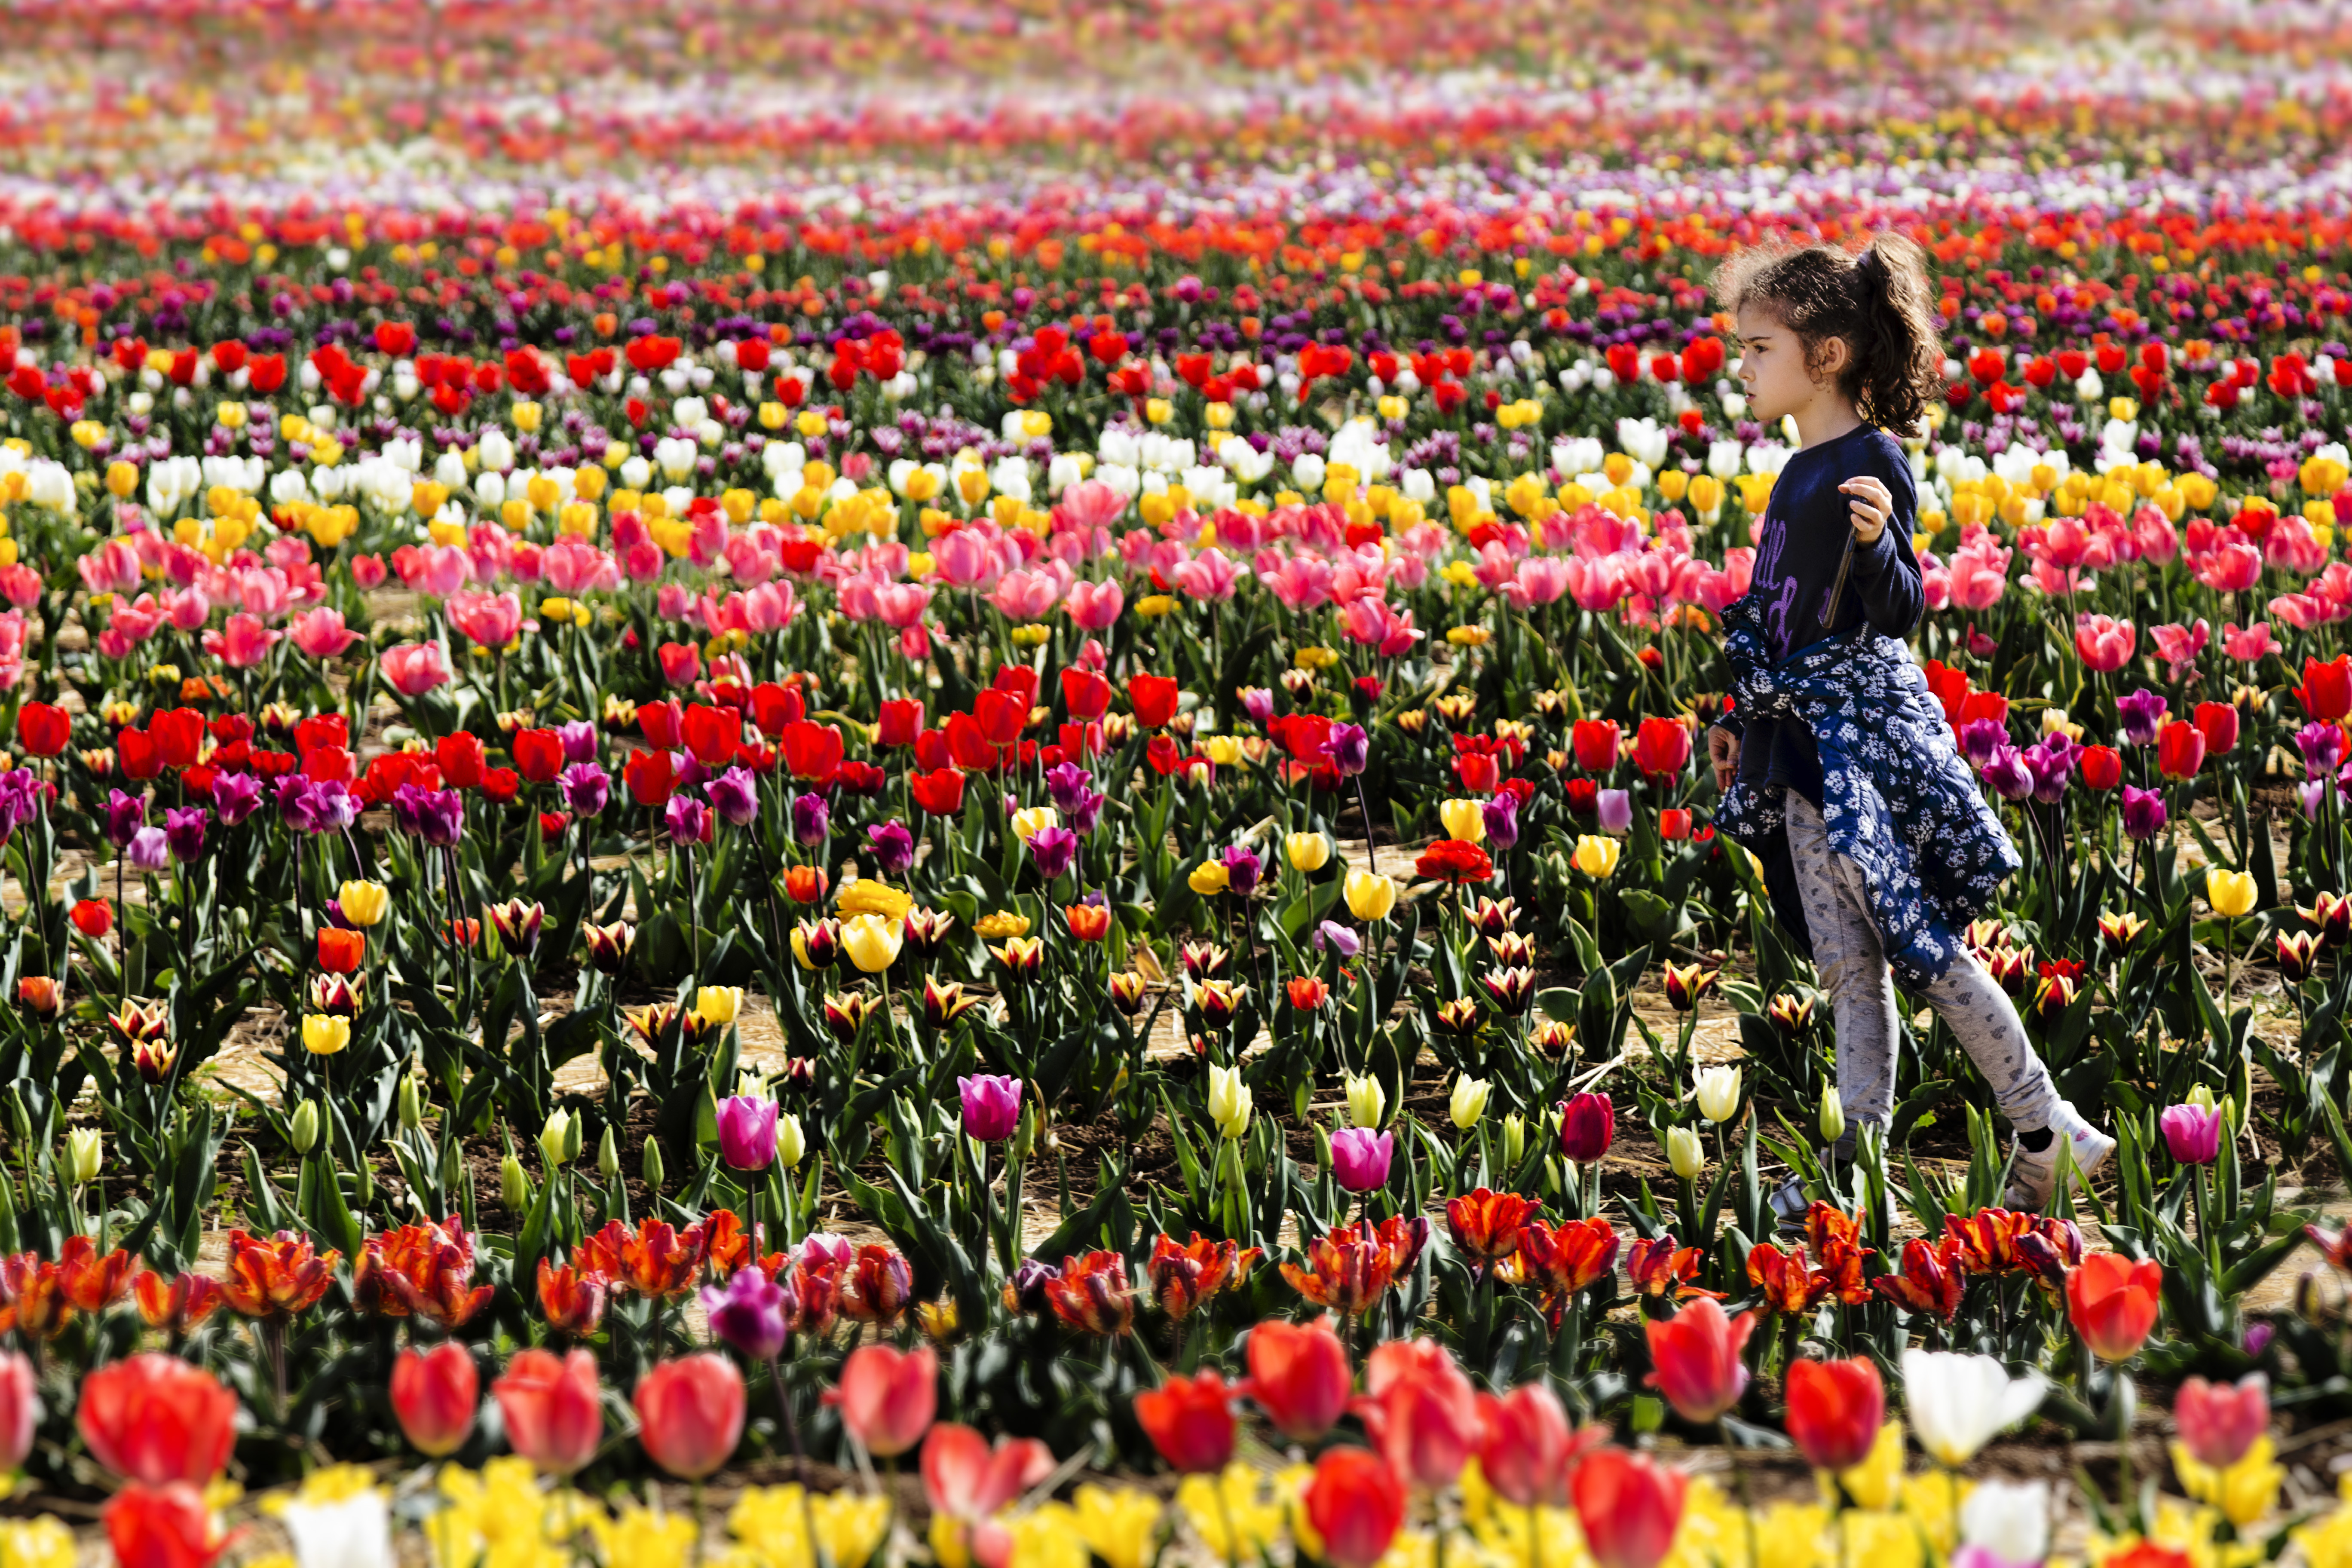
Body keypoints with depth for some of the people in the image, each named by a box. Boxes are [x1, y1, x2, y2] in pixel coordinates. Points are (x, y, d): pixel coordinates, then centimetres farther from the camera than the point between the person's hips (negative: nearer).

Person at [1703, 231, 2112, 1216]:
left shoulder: (1872, 463, -13)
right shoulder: (1800, 471, 13)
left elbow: (1896, 615, -17)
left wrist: (1878, 543, -36)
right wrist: (1742, 718, 26)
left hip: (1866, 727, -8)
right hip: (1804, 745, 8)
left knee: (1922, 946, -5)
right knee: (1847, 966, 9)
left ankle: (2050, 1135, 4)